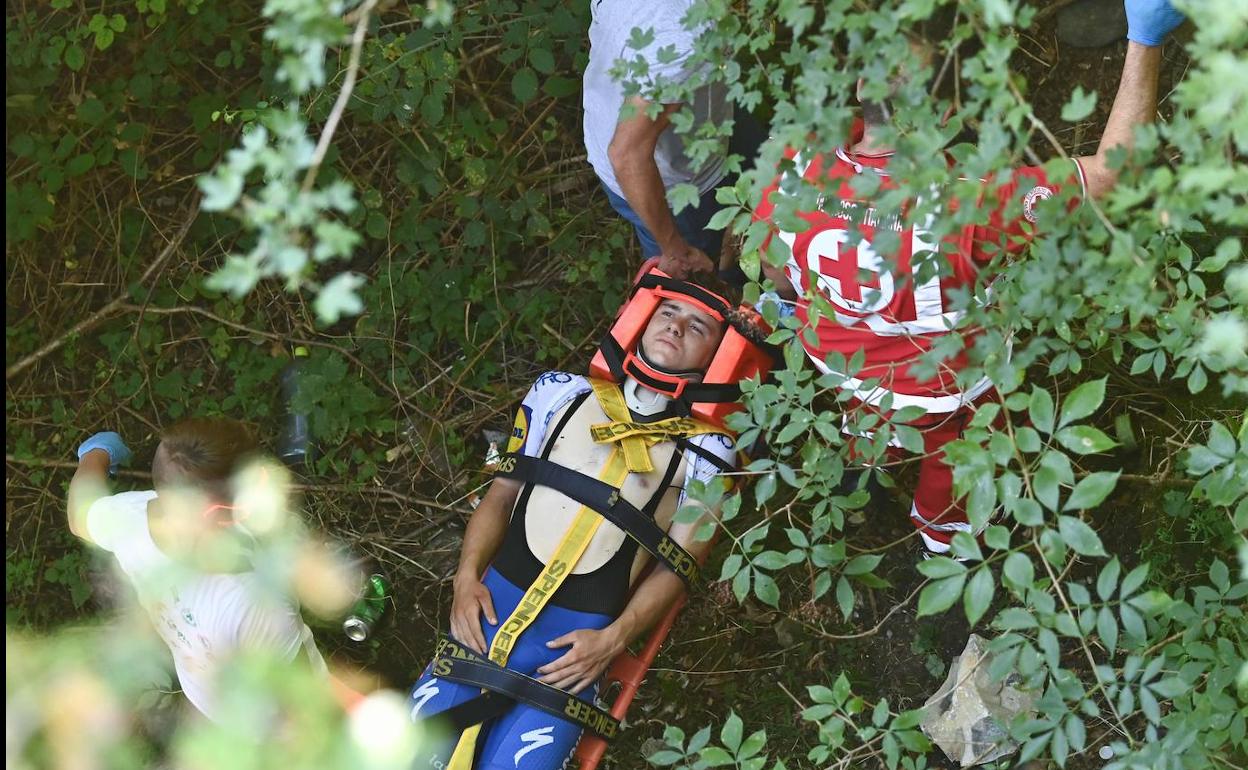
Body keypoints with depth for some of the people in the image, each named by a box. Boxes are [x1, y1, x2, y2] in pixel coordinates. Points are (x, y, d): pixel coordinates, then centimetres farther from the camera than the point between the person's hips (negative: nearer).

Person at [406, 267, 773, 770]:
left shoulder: (704, 451, 7)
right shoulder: (564, 394, 14)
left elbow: (676, 566, 4)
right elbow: (502, 492, 16)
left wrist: (613, 640, -9)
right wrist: (468, 576, 1)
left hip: (578, 642, -2)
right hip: (493, 606, 2)